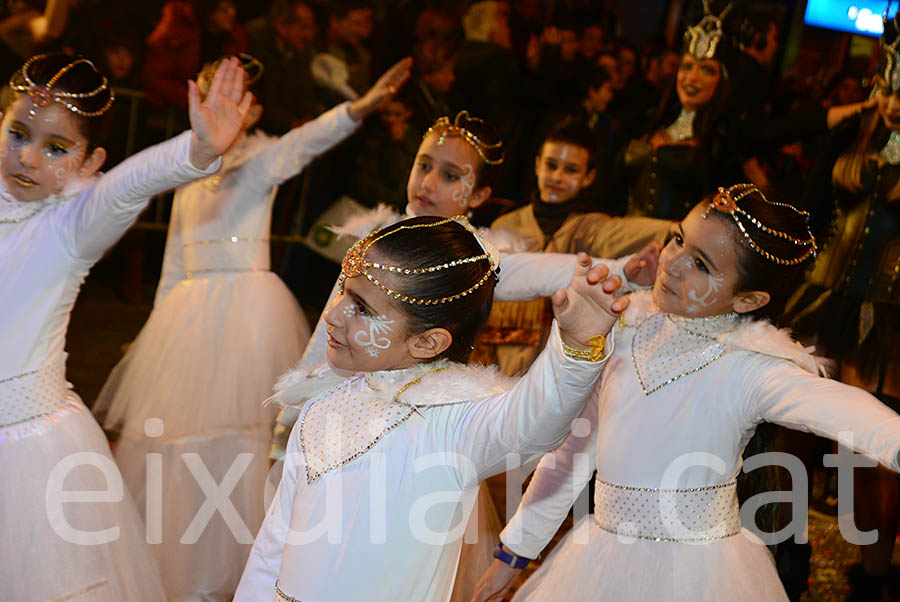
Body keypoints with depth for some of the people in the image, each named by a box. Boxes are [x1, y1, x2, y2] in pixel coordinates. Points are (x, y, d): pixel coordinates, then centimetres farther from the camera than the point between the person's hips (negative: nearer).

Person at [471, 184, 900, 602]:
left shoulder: (747, 368, -16)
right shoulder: (627, 333, 1)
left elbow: (831, 404, -36)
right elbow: (576, 443, 9)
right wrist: (515, 550, 13)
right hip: (602, 557, 5)